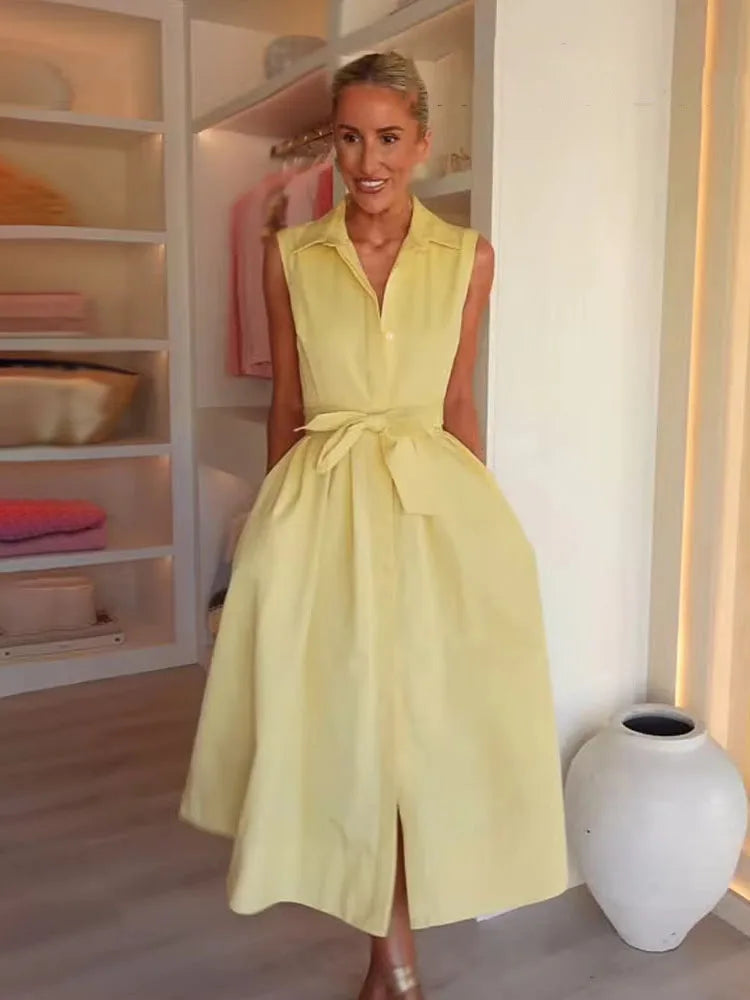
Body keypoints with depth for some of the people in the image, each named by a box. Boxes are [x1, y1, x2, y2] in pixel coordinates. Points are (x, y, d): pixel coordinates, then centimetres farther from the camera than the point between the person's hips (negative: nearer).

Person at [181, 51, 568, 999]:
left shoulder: (467, 256, 4)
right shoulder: (290, 255, 4)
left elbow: (459, 401, 9)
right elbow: (286, 406, 8)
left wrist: (473, 513, 9)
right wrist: (283, 517, 9)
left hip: (431, 498, 0)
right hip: (320, 503, 0)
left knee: (422, 717, 5)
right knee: (342, 719, 5)